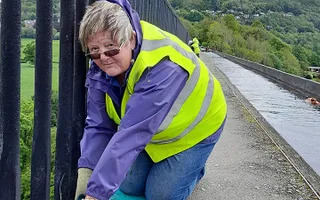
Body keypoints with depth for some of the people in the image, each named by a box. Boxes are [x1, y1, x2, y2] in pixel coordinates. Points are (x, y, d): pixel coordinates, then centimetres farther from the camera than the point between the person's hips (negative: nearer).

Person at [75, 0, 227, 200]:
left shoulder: (163, 69, -43)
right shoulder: (101, 67, -21)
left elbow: (132, 134, -49)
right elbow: (98, 126, -19)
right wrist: (86, 172, -33)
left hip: (193, 128, -6)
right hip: (153, 130, 6)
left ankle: (192, 168, 24)